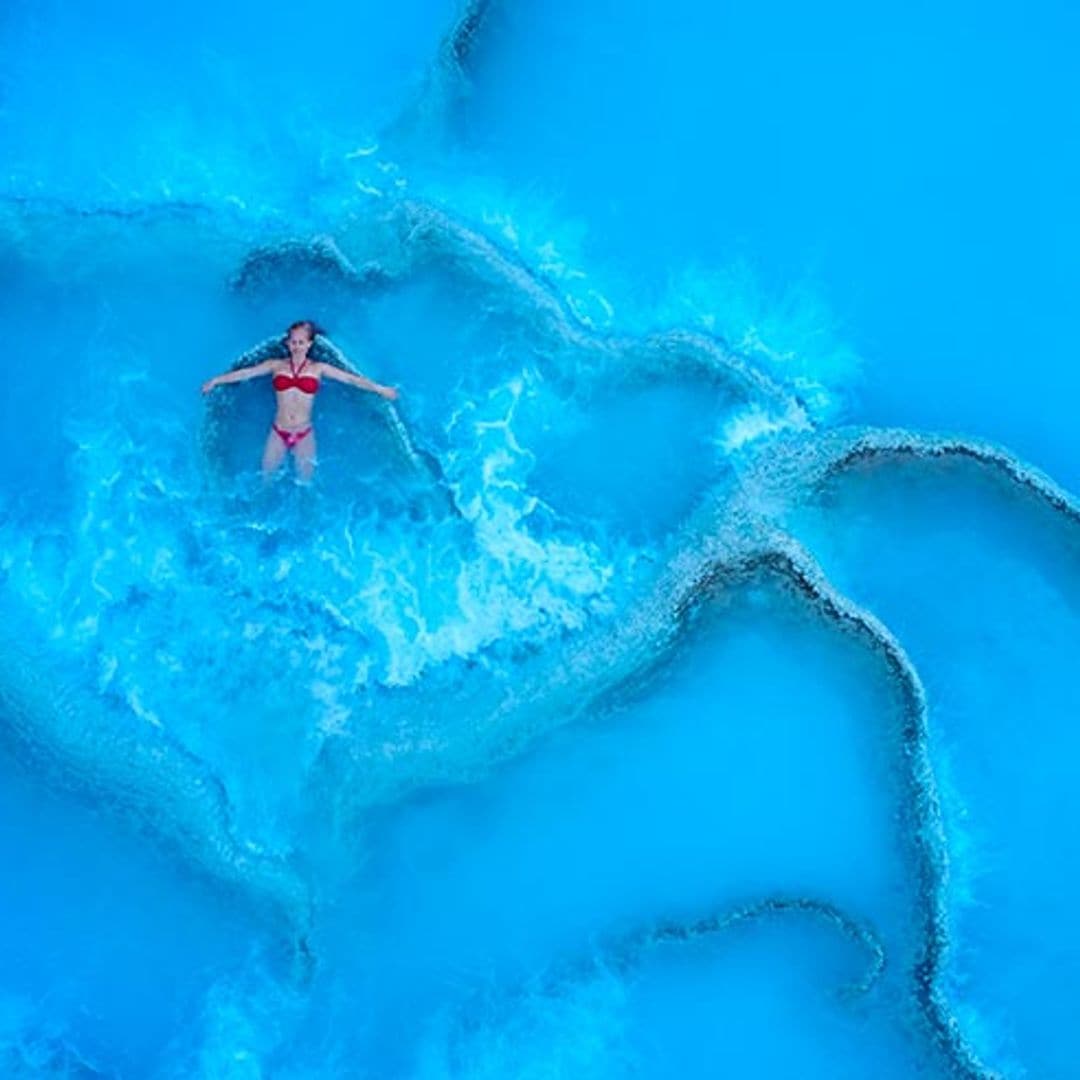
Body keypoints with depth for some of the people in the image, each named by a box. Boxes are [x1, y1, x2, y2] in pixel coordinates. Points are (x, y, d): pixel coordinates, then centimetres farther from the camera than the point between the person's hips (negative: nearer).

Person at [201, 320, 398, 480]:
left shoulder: (318, 368, -1)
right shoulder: (276, 365, 1)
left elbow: (350, 378, -6)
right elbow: (245, 373, -2)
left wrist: (379, 389, -13)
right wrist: (216, 381, -7)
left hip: (304, 434, -1)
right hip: (278, 433, 1)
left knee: (304, 482, 13)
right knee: (267, 478, 14)